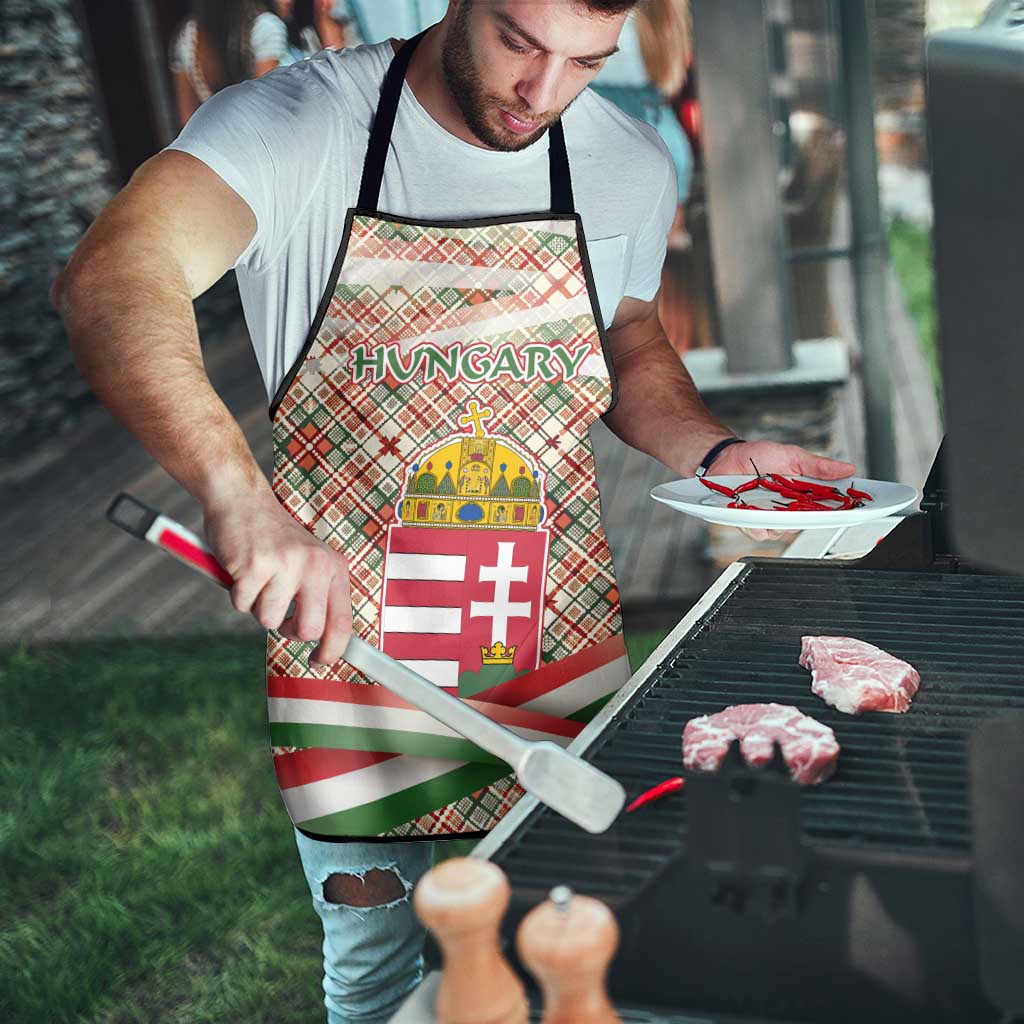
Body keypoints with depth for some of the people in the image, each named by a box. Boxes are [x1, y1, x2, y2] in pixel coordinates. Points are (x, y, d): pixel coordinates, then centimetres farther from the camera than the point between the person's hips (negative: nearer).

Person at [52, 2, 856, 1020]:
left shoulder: (630, 165, 0)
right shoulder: (296, 124, -15)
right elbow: (109, 281, -32)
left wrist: (716, 453, -3)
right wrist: (240, 496, -47)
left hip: (563, 659, 4)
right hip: (345, 648, -3)